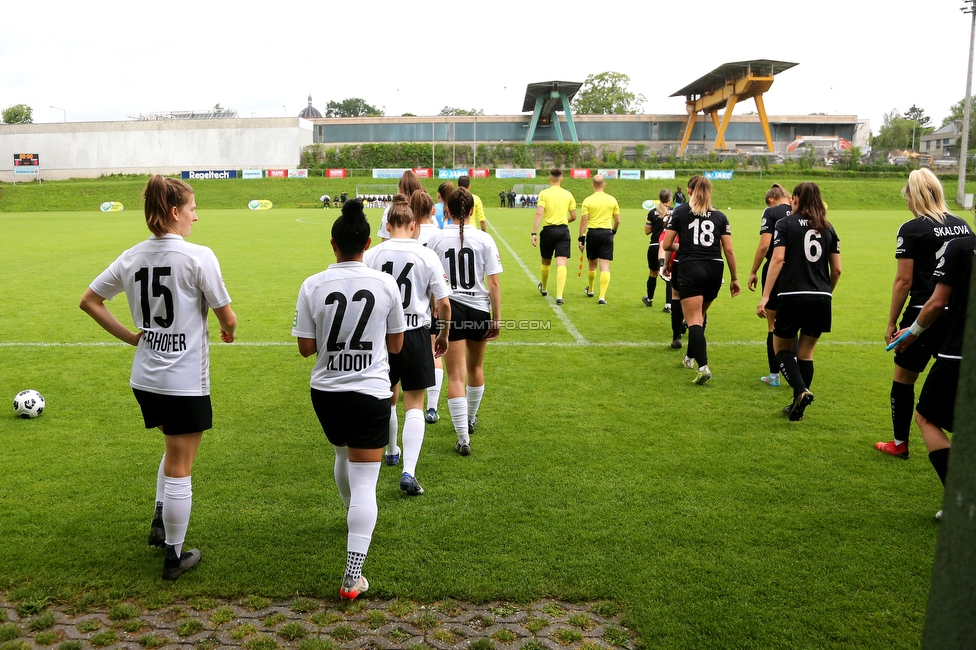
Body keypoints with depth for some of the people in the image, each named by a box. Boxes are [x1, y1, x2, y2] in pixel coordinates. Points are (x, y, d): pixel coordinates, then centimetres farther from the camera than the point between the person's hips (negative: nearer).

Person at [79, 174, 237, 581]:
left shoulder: (132, 257, 2)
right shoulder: (198, 257, -16)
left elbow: (89, 300, 11)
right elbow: (227, 318, -13)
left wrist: (129, 336, 12)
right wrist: (229, 332, 10)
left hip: (145, 379, 6)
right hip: (186, 382, -6)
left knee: (175, 449, 29)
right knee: (179, 468, 6)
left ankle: (160, 523, 28)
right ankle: (174, 556, 19)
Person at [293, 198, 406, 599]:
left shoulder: (313, 286, -8)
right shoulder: (385, 284, -9)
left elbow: (305, 348, -3)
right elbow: (396, 344, 2)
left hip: (326, 393, 3)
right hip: (370, 393, -3)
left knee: (344, 455, 30)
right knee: (364, 483, -1)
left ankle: (354, 514, 57)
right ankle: (353, 576, -4)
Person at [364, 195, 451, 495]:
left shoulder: (371, 255, -3)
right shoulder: (426, 255, -7)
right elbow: (443, 303, -6)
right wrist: (443, 334, 11)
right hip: (415, 334, -2)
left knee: (387, 398, 22)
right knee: (414, 405, 5)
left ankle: (392, 452, 43)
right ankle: (409, 471, -6)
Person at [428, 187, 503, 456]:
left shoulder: (436, 240, -4)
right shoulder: (484, 239, -5)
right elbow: (493, 283, -6)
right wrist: (497, 318, 2)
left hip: (449, 310, -1)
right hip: (479, 310, 2)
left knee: (456, 376, 1)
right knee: (475, 367, 23)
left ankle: (463, 438, -4)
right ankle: (470, 419, 45)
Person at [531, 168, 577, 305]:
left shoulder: (544, 193, -3)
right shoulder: (568, 194, 5)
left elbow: (539, 214, -13)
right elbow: (573, 216, 8)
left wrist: (534, 233, -14)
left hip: (548, 230, -1)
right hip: (563, 230, 1)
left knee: (546, 262, 19)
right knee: (561, 264, -5)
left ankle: (544, 288, 41)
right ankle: (559, 295, -17)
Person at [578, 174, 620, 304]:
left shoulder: (588, 200, -3)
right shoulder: (612, 200, 2)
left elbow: (584, 221, -7)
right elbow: (617, 221, 7)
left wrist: (581, 238, -2)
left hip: (592, 233, 0)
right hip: (607, 233, 0)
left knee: (592, 264, 18)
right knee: (605, 266, -2)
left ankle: (590, 290, 37)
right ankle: (602, 297, -9)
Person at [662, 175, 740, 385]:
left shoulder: (680, 211, 4)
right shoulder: (720, 216, 10)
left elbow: (666, 245, 1)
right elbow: (729, 250, 5)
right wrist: (735, 278, 13)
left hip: (689, 268, -3)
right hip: (714, 270, 3)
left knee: (694, 320, -6)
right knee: (700, 316, 22)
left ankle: (703, 366, -21)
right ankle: (691, 356, 36)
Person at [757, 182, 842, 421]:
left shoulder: (786, 224, -1)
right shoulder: (828, 228, 11)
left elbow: (777, 259, -13)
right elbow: (836, 269, 11)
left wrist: (765, 296, -14)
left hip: (793, 296, -4)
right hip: (821, 299, 4)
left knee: (781, 348, 12)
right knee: (806, 352, 14)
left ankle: (801, 391, -10)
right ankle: (798, 406, 18)